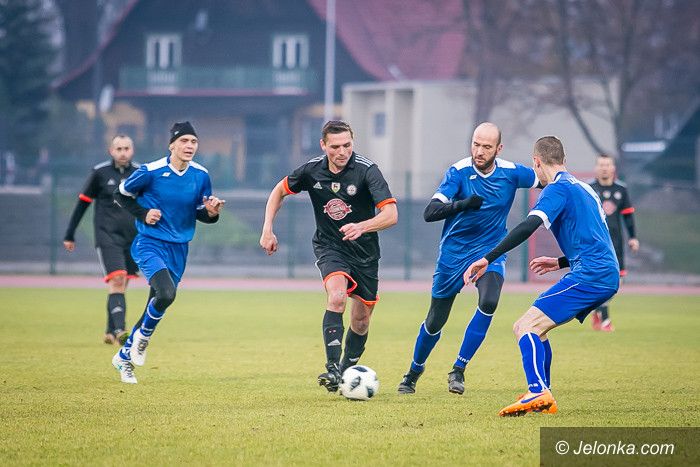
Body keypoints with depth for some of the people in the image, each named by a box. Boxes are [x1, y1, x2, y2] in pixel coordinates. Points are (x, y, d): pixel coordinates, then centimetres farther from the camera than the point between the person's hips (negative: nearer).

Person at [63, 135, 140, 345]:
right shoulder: (99, 173, -2)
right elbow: (82, 204, 4)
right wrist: (69, 235, 6)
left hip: (132, 239, 4)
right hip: (107, 238, -4)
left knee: (120, 286, 9)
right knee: (116, 282, -18)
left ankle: (110, 332, 23)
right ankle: (119, 330, -28)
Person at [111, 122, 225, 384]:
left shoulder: (201, 175, 0)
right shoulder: (151, 171, -12)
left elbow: (201, 214, 11)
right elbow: (121, 195, 1)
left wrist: (211, 212, -12)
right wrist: (143, 213, -13)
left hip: (178, 250, 5)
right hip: (149, 244, -5)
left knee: (157, 306, 11)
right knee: (166, 293, -28)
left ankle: (124, 357, 31)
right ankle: (143, 336, 1)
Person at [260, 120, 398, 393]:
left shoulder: (366, 170, -19)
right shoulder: (311, 171, -10)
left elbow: (391, 214, -27)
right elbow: (279, 191, 10)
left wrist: (362, 227, -44)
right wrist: (267, 230, 1)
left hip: (364, 252, 0)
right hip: (329, 246, 0)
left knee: (361, 320, 7)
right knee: (337, 296, -28)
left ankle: (347, 371, 30)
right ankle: (332, 369, -31)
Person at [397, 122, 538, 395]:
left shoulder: (511, 173, -8)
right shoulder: (458, 172, -16)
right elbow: (430, 213, -25)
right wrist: (463, 204, -39)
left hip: (491, 251, 1)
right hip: (454, 253, -1)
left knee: (489, 302, -28)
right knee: (435, 321, 6)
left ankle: (458, 370, -15)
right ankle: (413, 372, 33)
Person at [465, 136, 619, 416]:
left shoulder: (558, 188, -6)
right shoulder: (583, 188, 24)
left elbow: (528, 227, -21)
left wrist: (487, 259, -23)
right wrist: (561, 263, 36)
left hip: (589, 277, -9)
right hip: (608, 278, 9)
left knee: (527, 326, -14)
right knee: (532, 328, 16)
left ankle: (538, 392, -32)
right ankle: (543, 398, 13)